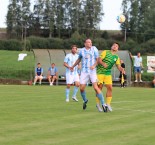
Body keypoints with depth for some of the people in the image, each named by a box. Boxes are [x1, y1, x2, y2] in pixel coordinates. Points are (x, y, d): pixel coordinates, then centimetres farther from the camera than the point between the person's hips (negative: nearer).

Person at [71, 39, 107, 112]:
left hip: (92, 71, -2)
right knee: (82, 88, -4)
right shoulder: (82, 51, 6)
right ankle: (85, 100, 26)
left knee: (96, 87, -15)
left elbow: (97, 59, 0)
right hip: (84, 72, 2)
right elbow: (79, 59, 24)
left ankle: (103, 104, -10)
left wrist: (94, 65, -19)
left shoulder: (94, 49, 0)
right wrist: (73, 66, 35)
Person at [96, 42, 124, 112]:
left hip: (108, 74, 4)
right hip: (100, 72, -4)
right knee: (100, 87, -6)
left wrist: (121, 69, -19)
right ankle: (98, 104, 4)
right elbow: (99, 60, -11)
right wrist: (103, 63, -31)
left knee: (110, 88, -6)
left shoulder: (116, 57, 10)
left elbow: (119, 66, 3)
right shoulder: (105, 52, -1)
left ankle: (108, 104, 3)